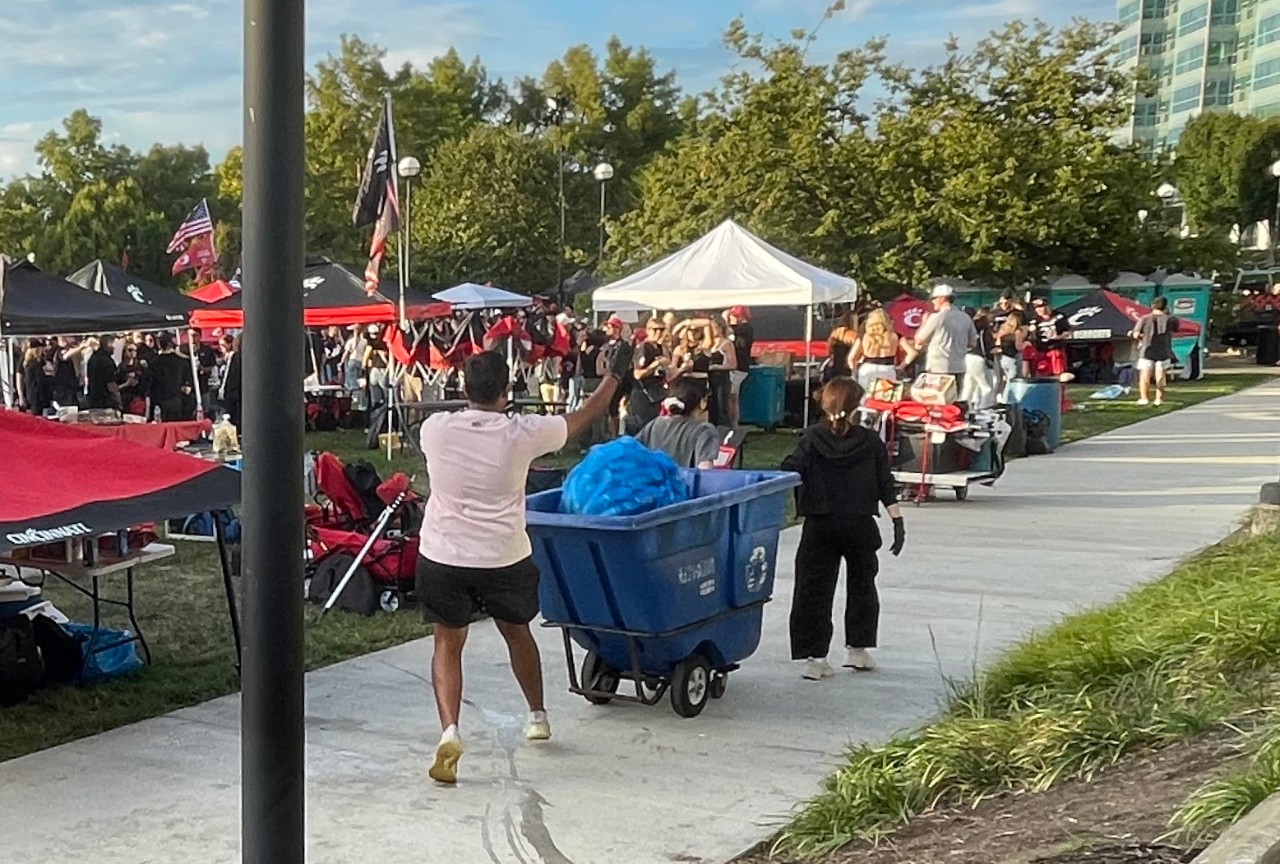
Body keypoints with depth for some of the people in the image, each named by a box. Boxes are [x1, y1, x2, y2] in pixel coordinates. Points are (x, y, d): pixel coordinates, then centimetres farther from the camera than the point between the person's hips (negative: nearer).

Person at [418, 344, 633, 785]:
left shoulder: (435, 429, -8)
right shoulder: (523, 433, -10)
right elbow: (586, 415, 5)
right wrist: (616, 373, 20)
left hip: (442, 555, 0)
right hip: (504, 558, 0)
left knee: (447, 643, 10)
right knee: (517, 631, 23)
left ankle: (449, 729, -10)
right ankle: (537, 715, 40)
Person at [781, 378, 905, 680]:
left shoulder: (812, 438, -3)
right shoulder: (870, 442, 1)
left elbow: (790, 473, -14)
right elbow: (886, 485, 0)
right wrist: (898, 520, 2)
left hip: (820, 525, -1)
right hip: (860, 525, 1)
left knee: (814, 590, 4)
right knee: (861, 586, 20)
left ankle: (814, 657, 0)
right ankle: (858, 649, 25)